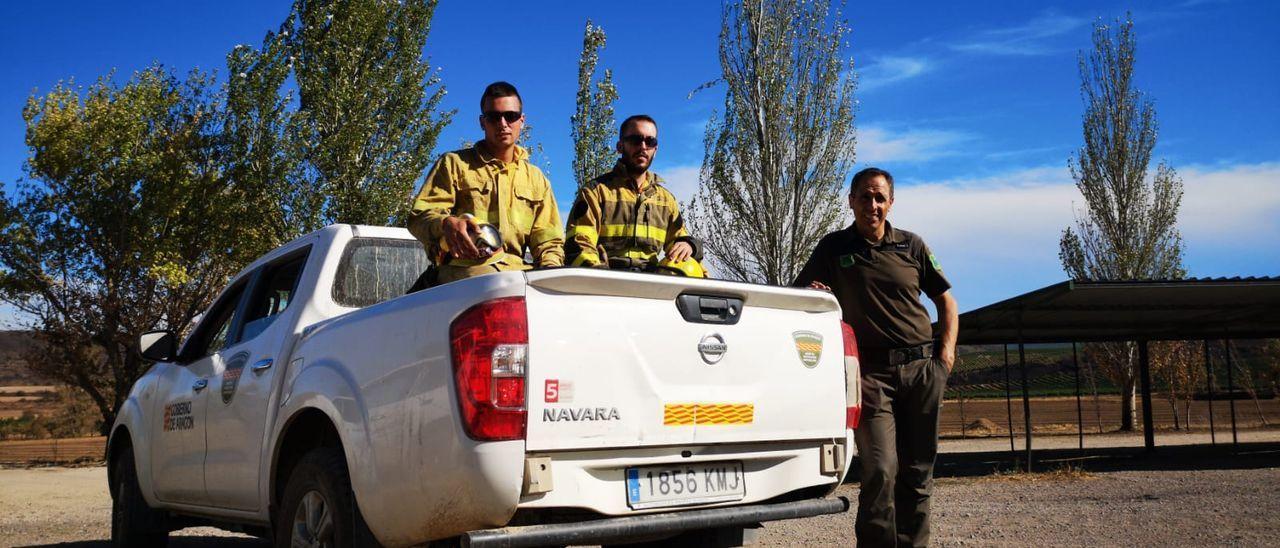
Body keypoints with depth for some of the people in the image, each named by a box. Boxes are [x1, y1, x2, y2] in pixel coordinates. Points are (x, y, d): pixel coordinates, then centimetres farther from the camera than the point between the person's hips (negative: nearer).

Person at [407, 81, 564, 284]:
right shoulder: (454, 163, 16)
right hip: (464, 267, -5)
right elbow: (419, 216, 6)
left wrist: (551, 269, -2)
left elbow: (548, 240, 22)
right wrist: (446, 224, -19)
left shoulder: (536, 178, 26)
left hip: (517, 268, 5)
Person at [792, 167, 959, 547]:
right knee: (881, 469, -15)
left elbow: (945, 299, 19)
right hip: (873, 372, -2)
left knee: (918, 472, 7)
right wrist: (815, 294, -15)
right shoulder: (834, 248, 7)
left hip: (923, 368, 3)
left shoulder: (911, 245, 11)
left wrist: (947, 349, 6)